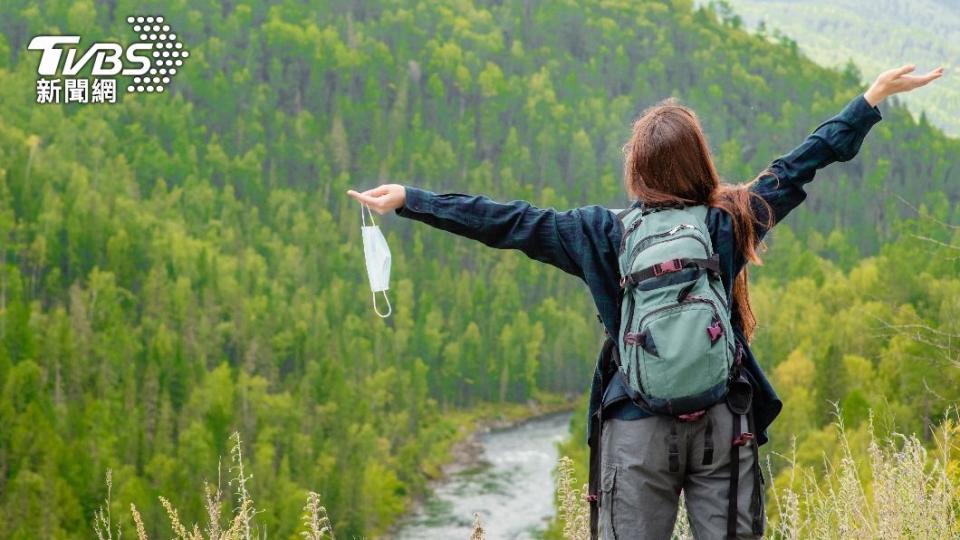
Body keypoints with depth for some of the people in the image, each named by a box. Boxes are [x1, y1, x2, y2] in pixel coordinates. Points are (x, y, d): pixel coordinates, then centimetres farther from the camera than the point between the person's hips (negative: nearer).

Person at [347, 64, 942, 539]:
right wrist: (876, 96, 18)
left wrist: (408, 199, 4)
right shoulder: (731, 222, -1)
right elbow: (798, 166, 7)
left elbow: (508, 222, -3)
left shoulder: (605, 234, -4)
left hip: (637, 430, -1)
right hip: (723, 423, 1)